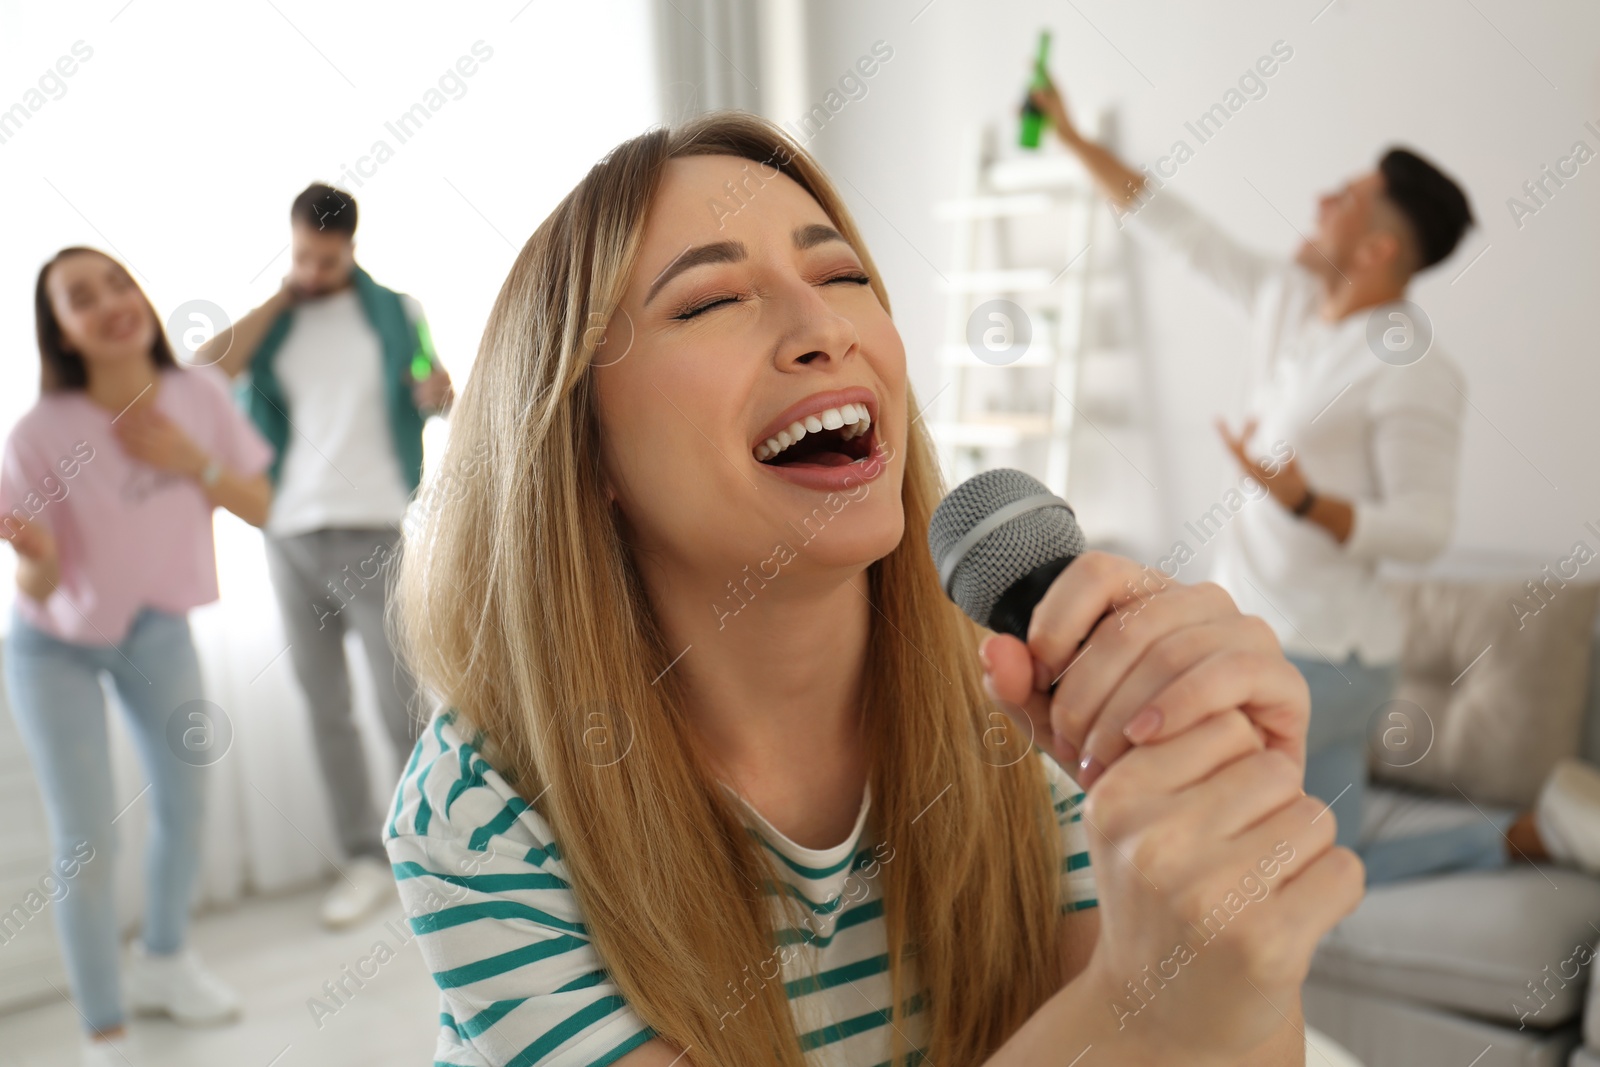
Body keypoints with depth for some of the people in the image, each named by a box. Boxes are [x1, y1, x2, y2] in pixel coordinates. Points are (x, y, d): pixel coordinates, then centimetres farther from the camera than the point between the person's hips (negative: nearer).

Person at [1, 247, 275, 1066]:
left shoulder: (198, 394, -17)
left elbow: (259, 506, -9)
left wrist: (194, 462, -26)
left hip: (157, 628, 4)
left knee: (185, 797, 15)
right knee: (84, 839, -4)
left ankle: (164, 960, 43)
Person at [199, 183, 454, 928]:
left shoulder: (395, 312, 6)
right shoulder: (273, 320, 10)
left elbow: (433, 392, 10)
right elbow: (206, 370, -6)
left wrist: (439, 393, -14)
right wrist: (280, 298, -3)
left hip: (373, 535, -3)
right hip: (289, 534, 3)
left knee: (402, 705, -3)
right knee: (324, 707, 6)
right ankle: (364, 859, 14)